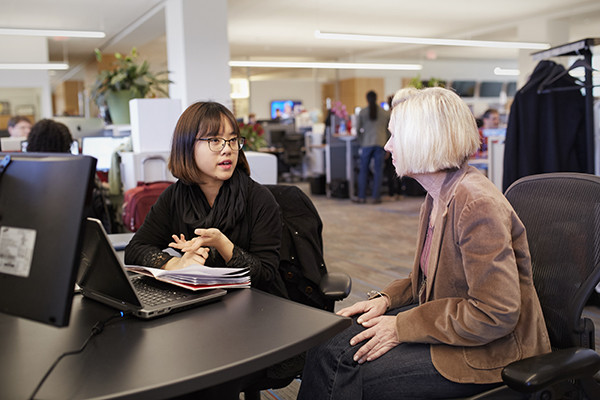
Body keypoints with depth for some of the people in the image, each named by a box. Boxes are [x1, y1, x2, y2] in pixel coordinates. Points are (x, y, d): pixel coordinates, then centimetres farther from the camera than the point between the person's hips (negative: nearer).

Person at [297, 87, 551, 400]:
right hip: (447, 320, 8)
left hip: (488, 350, -8)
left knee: (357, 375, -17)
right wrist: (385, 299, 0)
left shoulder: (478, 206, -24)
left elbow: (495, 314, -26)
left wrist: (402, 327, -21)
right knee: (326, 350, -6)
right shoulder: (438, 196, 7)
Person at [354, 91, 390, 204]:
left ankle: (362, 197, 6)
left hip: (367, 143, -1)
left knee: (363, 170, 7)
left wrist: (361, 141, 19)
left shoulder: (362, 112, 1)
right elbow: (389, 130, 9)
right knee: (378, 170, 4)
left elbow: (358, 129, 2)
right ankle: (375, 197, 4)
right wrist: (386, 143, 22)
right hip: (380, 143, 1)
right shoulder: (385, 113, 5)